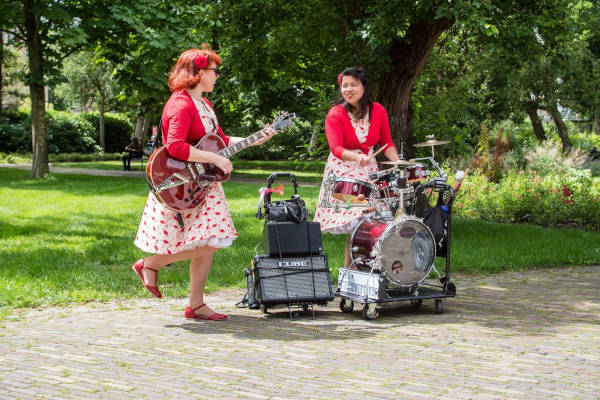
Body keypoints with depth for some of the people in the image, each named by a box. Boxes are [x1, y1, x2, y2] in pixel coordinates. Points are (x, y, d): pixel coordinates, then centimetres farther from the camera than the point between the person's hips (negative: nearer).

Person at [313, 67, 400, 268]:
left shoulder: (378, 111, 0)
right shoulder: (335, 114, -12)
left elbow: (387, 143, 7)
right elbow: (336, 148, -25)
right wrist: (356, 157, -44)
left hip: (368, 169, 4)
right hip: (342, 171, -4)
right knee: (354, 222, -12)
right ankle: (349, 269, 0)